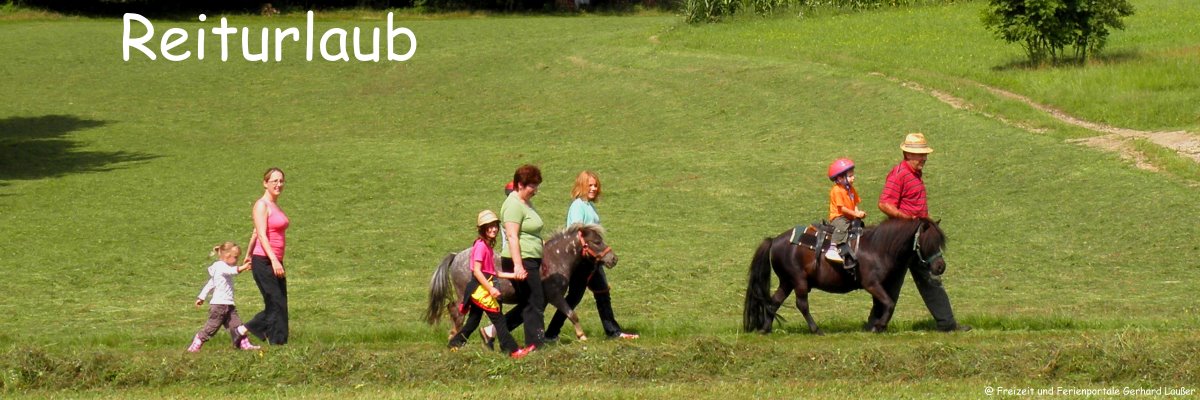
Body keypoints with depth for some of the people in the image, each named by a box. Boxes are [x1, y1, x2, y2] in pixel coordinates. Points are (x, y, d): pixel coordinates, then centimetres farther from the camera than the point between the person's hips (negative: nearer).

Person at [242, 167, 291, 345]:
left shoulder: (275, 205, 17)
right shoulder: (262, 205, -10)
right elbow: (262, 235, -19)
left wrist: (249, 254, 34)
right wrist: (274, 260, -29)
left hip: (276, 262, 9)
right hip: (264, 262, -9)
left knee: (278, 305, 9)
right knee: (276, 305, -8)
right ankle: (277, 342, -3)